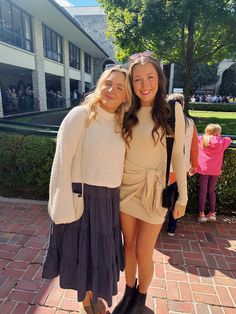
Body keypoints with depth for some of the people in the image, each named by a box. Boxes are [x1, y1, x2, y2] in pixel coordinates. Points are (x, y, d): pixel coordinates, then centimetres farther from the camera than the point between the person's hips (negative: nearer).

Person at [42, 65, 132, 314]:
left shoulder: (120, 123, 6)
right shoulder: (80, 115, -13)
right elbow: (62, 164, -15)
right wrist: (63, 209, -16)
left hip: (110, 200, 6)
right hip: (82, 198, -6)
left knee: (101, 253, 22)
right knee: (83, 253, 15)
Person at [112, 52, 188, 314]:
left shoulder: (172, 109, -9)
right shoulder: (127, 111, 1)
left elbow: (178, 155, -6)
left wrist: (182, 196, -4)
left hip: (154, 190, -3)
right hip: (126, 188, 4)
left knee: (143, 253, 10)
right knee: (129, 247, 18)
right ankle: (129, 292, 45)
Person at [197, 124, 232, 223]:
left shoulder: (200, 140, -2)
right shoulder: (222, 142, 0)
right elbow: (229, 139, 18)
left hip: (203, 170, -1)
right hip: (215, 171, 1)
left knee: (203, 191, 6)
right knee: (211, 191, 14)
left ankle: (201, 214, 4)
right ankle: (212, 213, 17)